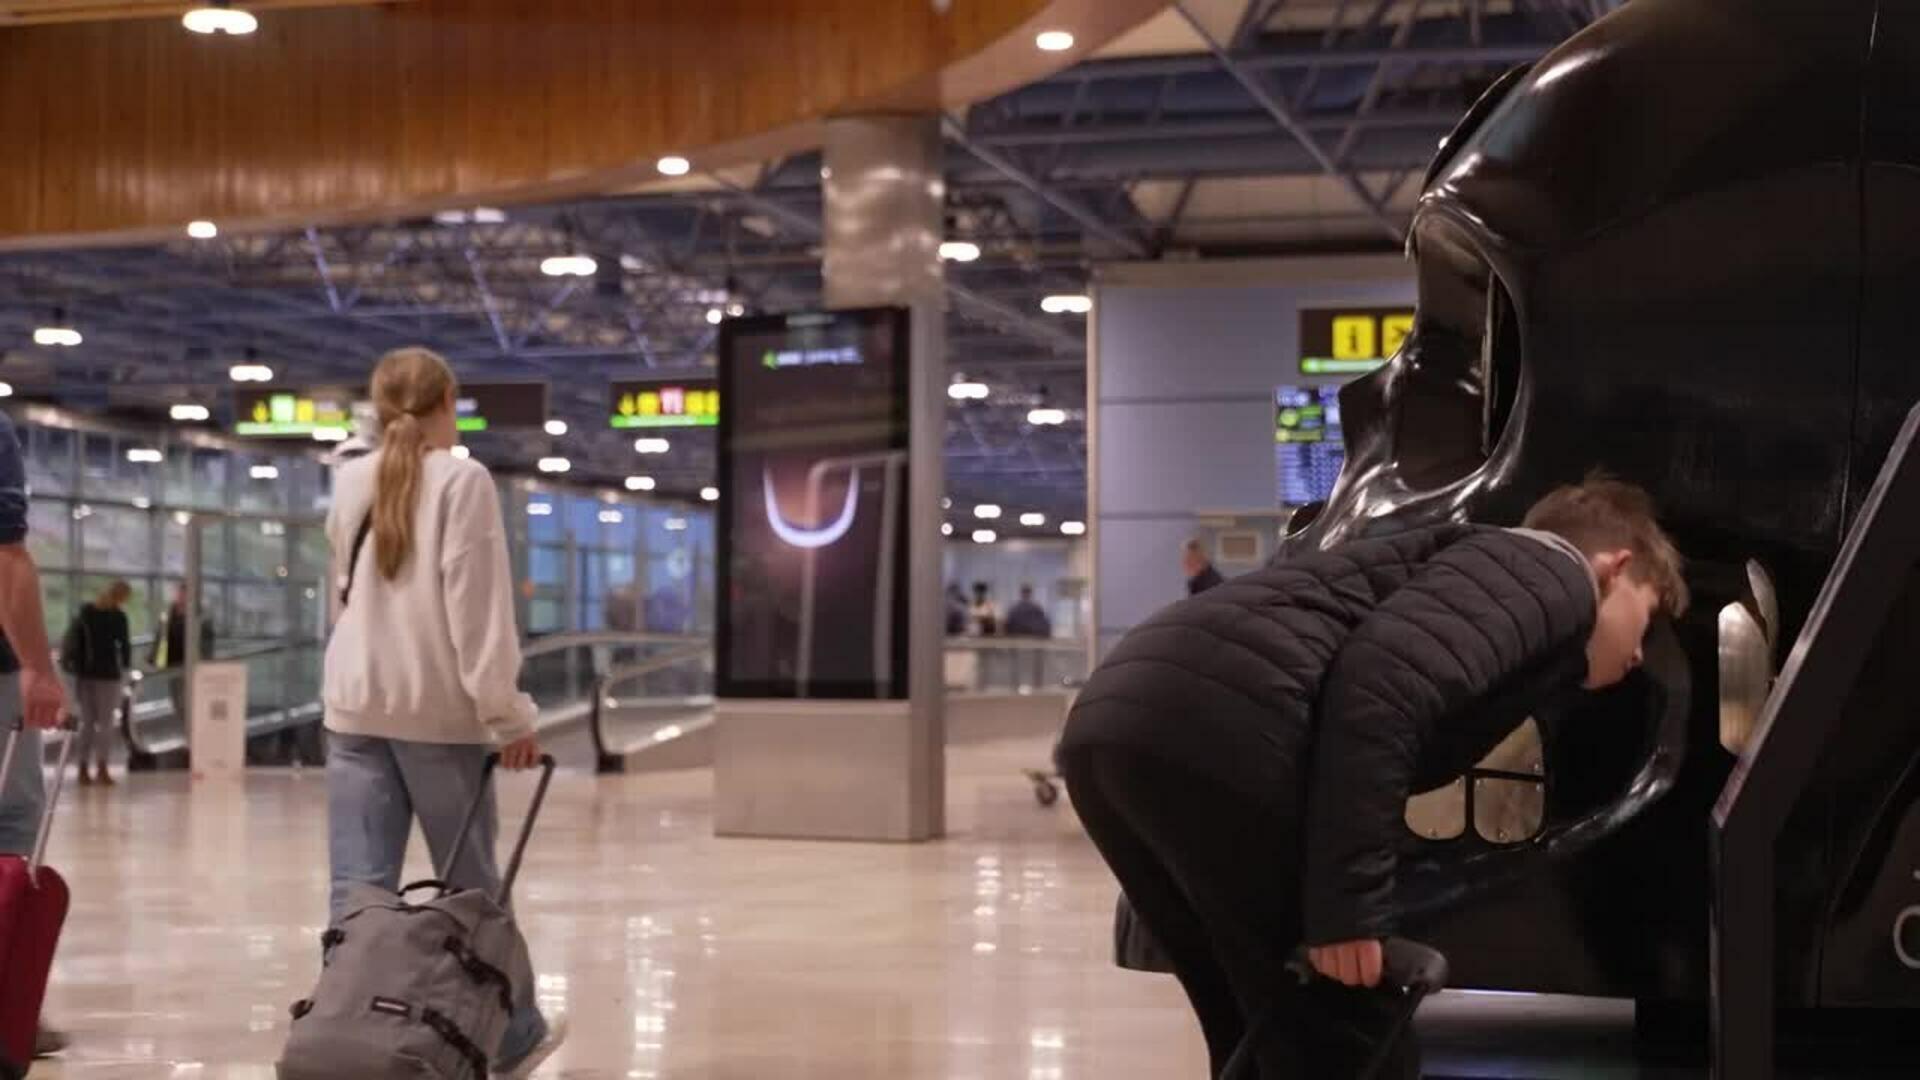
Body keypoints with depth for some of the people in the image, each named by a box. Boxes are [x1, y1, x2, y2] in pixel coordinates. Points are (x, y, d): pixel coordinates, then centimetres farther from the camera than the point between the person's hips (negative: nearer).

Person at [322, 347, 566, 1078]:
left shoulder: (350, 484, 12)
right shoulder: (462, 479, -6)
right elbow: (477, 607, -11)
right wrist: (507, 713, -10)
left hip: (355, 708, 4)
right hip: (439, 710, -4)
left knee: (358, 892, 0)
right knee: (470, 885, 8)